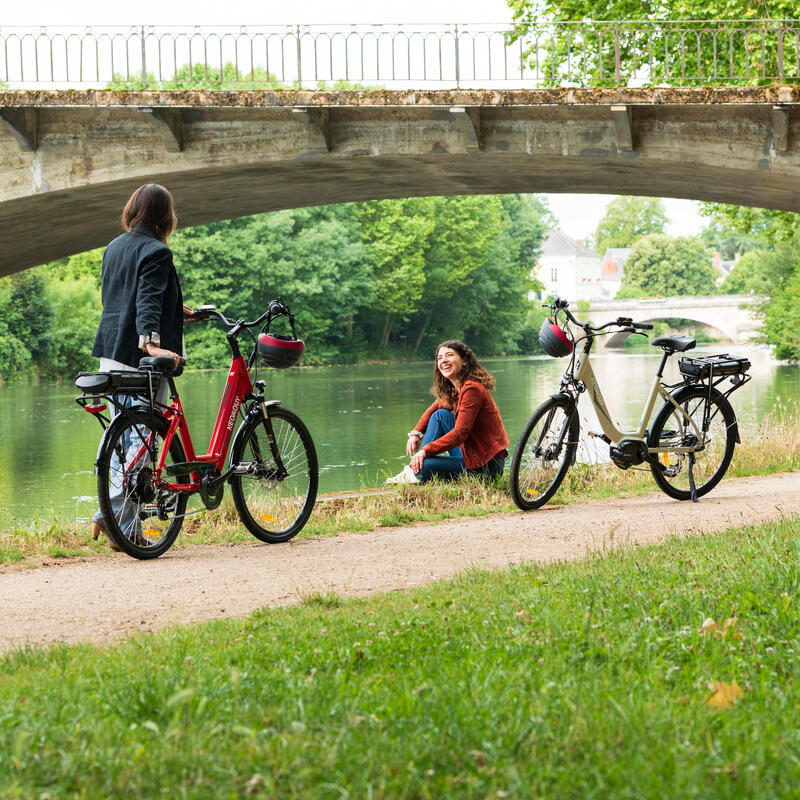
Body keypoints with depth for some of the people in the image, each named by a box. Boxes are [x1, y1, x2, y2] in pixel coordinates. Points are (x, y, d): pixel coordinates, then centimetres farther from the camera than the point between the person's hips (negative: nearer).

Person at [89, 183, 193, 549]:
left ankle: (129, 528, 15)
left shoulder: (114, 248, 16)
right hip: (139, 356, -9)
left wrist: (173, 310, 34)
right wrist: (150, 341, -36)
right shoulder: (155, 252, -10)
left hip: (110, 354, 9)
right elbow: (148, 300, -24)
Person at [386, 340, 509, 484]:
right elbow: (436, 407, 25)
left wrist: (426, 450, -27)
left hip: (486, 466, -9)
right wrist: (416, 433, 8)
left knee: (423, 466, -22)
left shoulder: (472, 389, -20)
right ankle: (414, 468, 8)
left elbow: (460, 433, -25)